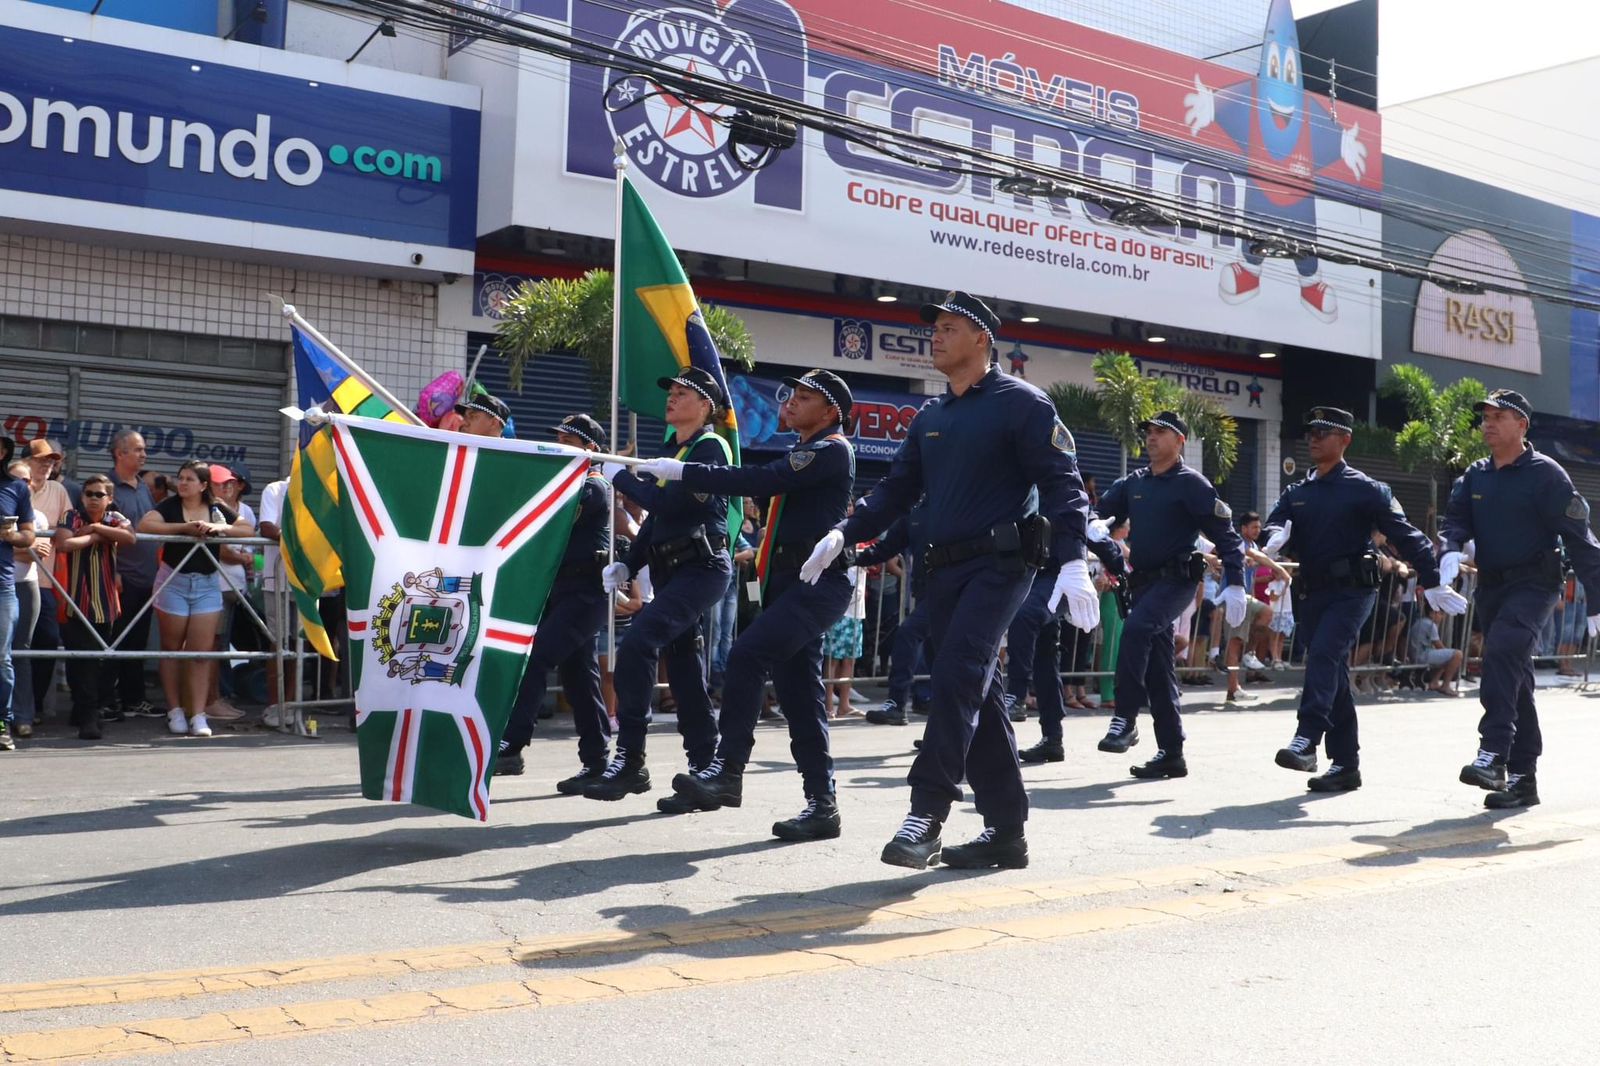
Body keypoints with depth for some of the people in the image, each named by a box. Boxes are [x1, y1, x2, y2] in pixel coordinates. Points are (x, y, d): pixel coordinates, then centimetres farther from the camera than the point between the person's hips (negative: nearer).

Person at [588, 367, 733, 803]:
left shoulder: (710, 447, -8)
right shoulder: (673, 451, 19)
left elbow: (670, 503, -20)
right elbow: (656, 518, 21)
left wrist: (620, 476, -9)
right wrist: (627, 565, 10)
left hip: (702, 567, -9)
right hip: (671, 569, 9)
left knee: (637, 642, -23)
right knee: (683, 667, 7)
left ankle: (629, 759, -21)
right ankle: (705, 770, 13)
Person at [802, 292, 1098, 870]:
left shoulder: (1021, 403, -3)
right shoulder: (929, 419, 18)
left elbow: (1062, 484, -9)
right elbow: (897, 489, 17)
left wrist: (1073, 562, -21)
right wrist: (844, 534, 2)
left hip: (999, 563, -7)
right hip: (943, 569, 7)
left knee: (957, 676, -20)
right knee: (975, 693, 7)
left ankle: (927, 814, -17)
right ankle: (1005, 831, 13)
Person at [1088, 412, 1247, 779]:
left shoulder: (1191, 483, -5)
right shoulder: (1134, 483, 13)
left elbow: (1225, 535, -8)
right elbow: (1105, 510, 17)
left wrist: (1235, 584, -15)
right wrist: (1097, 525, -8)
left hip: (1176, 580, -7)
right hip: (1144, 580, 7)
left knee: (1136, 628, -31)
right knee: (1158, 668, 7)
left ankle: (1125, 720, -26)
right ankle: (1171, 753, 13)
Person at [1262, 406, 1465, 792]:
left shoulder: (1365, 489, -1)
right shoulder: (1296, 493, 14)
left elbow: (1404, 535, -4)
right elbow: (1275, 524, 0)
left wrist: (1433, 583, -8)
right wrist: (1277, 537, -25)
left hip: (1350, 591, -6)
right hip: (1311, 594, 6)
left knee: (1323, 655, -25)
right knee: (1333, 675, 8)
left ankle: (1306, 740, -33)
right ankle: (1345, 764, 13)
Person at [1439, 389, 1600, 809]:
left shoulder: (1544, 473, -8)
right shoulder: (1475, 476, 10)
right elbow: (1456, 518, 4)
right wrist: (1451, 551, -21)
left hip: (1533, 583, -6)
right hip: (1490, 585, 7)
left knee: (1502, 649, -29)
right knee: (1514, 678, 10)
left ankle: (1494, 754, -32)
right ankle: (1522, 777, 15)